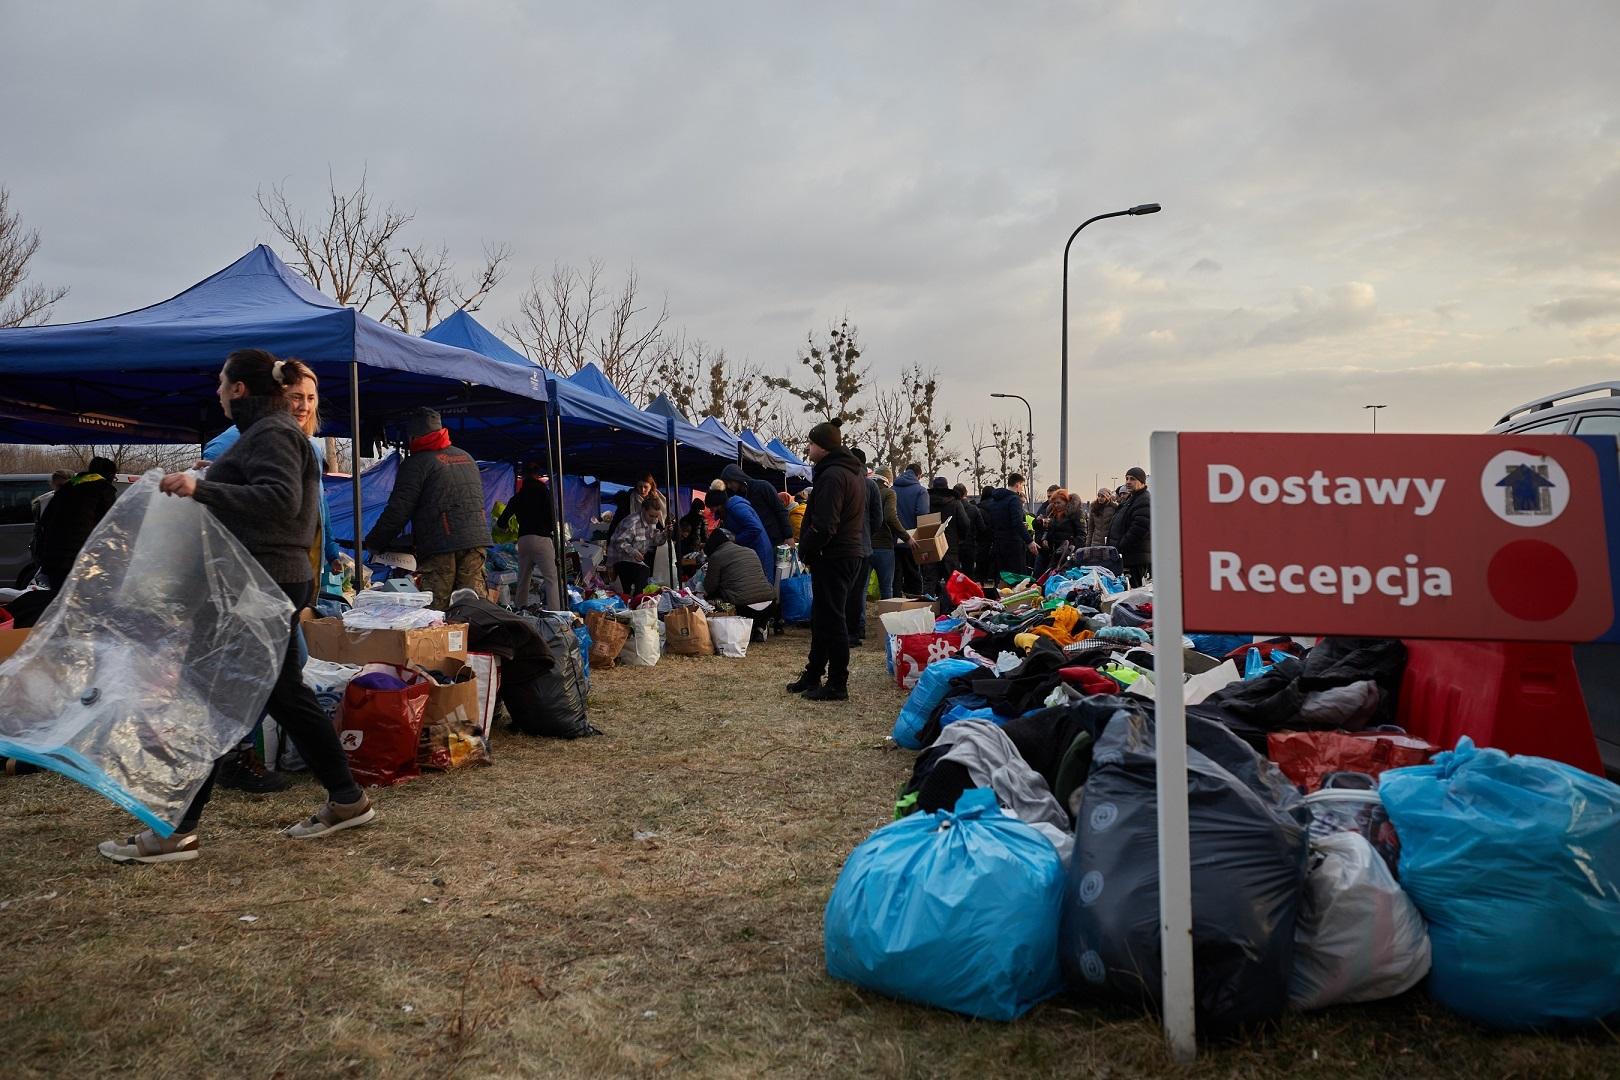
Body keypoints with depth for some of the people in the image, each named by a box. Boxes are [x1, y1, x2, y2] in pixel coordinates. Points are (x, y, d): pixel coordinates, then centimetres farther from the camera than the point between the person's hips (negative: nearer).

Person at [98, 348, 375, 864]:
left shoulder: (269, 434, -12)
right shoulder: (273, 430, 20)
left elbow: (280, 500, -26)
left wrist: (202, 489, -33)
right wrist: (202, 491, 22)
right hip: (274, 580, 11)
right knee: (286, 695, 13)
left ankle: (176, 829, -1)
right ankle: (347, 800, 18)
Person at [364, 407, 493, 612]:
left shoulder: (416, 463, -1)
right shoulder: (466, 458, 21)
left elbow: (398, 510, -5)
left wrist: (373, 542, 7)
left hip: (440, 545, -6)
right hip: (476, 539, 6)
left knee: (435, 608, -4)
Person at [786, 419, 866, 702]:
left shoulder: (832, 475, -19)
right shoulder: (855, 470, 14)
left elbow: (824, 527, -26)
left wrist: (805, 550, -8)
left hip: (832, 557, -10)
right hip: (851, 551, 10)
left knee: (831, 620, -3)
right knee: (822, 617, 17)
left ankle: (837, 685, 3)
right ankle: (812, 675, 27)